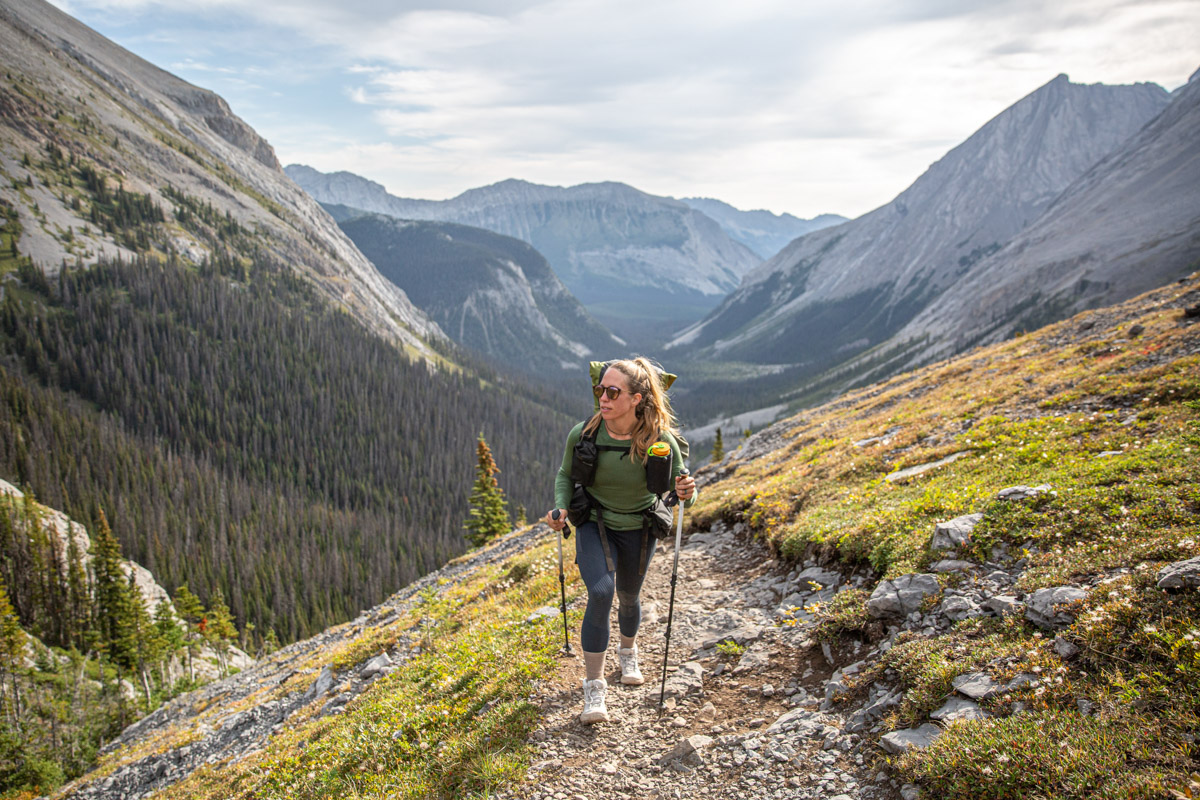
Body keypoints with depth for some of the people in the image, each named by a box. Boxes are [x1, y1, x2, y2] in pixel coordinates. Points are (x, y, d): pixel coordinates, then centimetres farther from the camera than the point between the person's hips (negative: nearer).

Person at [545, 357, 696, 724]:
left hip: (638, 530, 1)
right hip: (595, 525, -1)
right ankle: (593, 687, -10)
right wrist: (561, 508, -20)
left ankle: (628, 652, 54)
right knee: (601, 592, -23)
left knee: (628, 597, 20)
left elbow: (682, 487, -12)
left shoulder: (660, 440, -25)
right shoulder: (582, 434, -22)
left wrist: (686, 493, -35)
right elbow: (565, 475, -3)